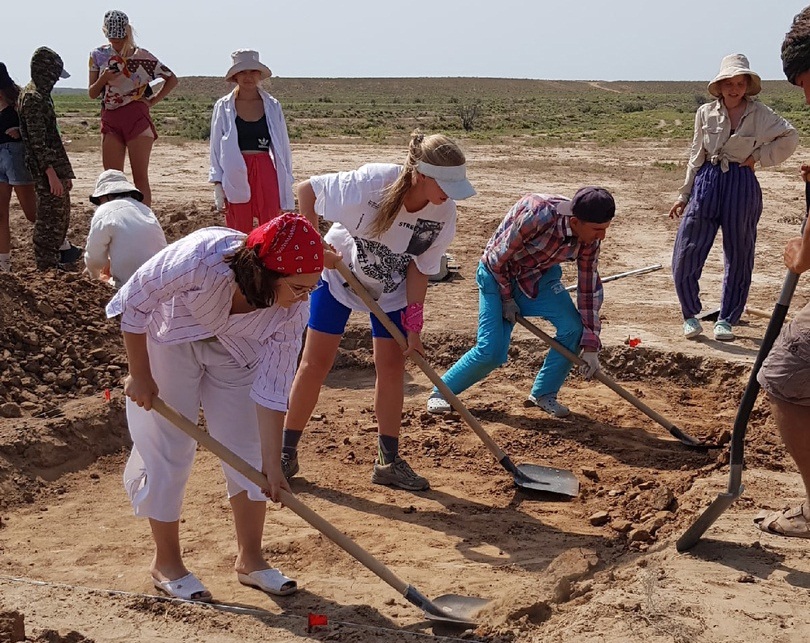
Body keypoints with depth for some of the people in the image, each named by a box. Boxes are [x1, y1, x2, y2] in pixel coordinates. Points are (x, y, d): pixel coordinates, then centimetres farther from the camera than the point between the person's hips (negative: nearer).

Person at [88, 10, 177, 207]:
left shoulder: (141, 55, 0)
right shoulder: (98, 55, 9)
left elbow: (172, 79, 6)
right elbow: (92, 93, 10)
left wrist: (153, 101, -2)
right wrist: (104, 79, -9)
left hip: (137, 118, -3)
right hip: (110, 120, 4)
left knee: (140, 176, -5)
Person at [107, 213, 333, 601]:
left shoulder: (293, 309, -27)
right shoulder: (201, 259, -40)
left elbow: (272, 387, -19)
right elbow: (133, 301, -23)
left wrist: (272, 462, -20)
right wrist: (139, 375, -16)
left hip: (235, 353, 3)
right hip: (168, 341, -3)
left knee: (249, 451, 1)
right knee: (167, 453, -2)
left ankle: (249, 559, 16)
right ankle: (166, 562, 15)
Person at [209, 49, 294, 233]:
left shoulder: (272, 106, 7)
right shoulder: (223, 107, 3)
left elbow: (282, 147, 10)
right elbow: (216, 149, 4)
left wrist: (286, 183, 8)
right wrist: (218, 185, -3)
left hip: (266, 173, 1)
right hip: (235, 176, -1)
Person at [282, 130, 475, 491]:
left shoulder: (444, 212, -24)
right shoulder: (371, 183, -35)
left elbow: (418, 267, -14)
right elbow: (307, 189, -21)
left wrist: (412, 324, -17)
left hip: (392, 288, 3)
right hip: (339, 272, -3)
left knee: (392, 366, 2)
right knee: (315, 363, -2)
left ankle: (389, 461, 13)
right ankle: (286, 452, 12)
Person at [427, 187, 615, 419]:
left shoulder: (590, 239, -19)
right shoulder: (536, 215, -38)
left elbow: (590, 288, -10)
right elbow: (497, 259, -24)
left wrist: (590, 345, -11)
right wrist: (507, 298, -12)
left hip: (540, 277, 5)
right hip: (499, 275, -5)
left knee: (574, 327, -14)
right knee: (490, 351, -13)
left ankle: (544, 393, 6)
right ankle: (442, 390, 11)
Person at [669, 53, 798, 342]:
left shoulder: (760, 114, -1)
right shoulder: (705, 113, 4)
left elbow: (791, 137, 5)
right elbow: (696, 157, 10)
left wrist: (759, 156, -4)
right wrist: (684, 194, 10)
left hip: (742, 185, -1)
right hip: (707, 182, 1)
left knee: (738, 256, 7)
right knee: (685, 255, -5)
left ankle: (726, 319, 20)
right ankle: (690, 314, 14)